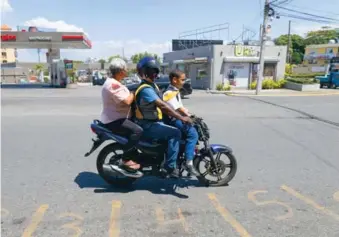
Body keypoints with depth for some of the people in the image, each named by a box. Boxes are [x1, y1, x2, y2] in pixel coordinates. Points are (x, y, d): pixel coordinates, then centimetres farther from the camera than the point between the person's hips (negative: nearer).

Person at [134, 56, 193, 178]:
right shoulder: (145, 89, -20)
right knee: (175, 133, -23)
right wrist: (181, 117, -28)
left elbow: (162, 105, 15)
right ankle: (170, 166, -17)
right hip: (148, 126, -10)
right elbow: (162, 106, -28)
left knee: (178, 127, 12)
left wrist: (183, 114, 8)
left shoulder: (153, 85, 14)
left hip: (155, 122, 10)